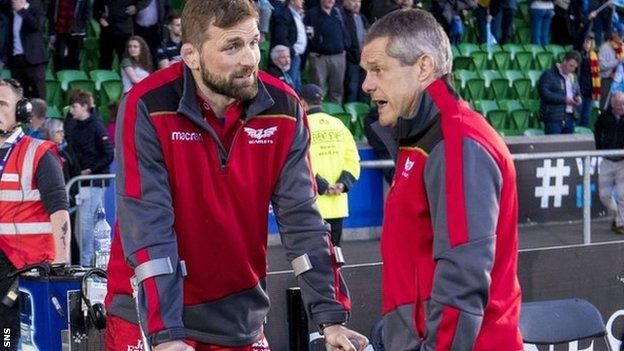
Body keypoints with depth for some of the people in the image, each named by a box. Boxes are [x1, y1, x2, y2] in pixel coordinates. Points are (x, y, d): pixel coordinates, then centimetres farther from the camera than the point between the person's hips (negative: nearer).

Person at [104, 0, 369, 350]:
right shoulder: (148, 107, -16)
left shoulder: (283, 108, -6)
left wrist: (330, 316, -11)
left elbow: (302, 218, -5)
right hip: (149, 314, -3)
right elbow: (147, 224, -20)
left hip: (241, 321, 4)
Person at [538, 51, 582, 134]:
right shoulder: (549, 75, -5)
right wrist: (563, 99, -20)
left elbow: (577, 92, 33)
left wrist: (578, 98, 6)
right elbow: (544, 93, -17)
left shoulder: (573, 77, 19)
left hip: (570, 118, 7)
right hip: (553, 118, -7)